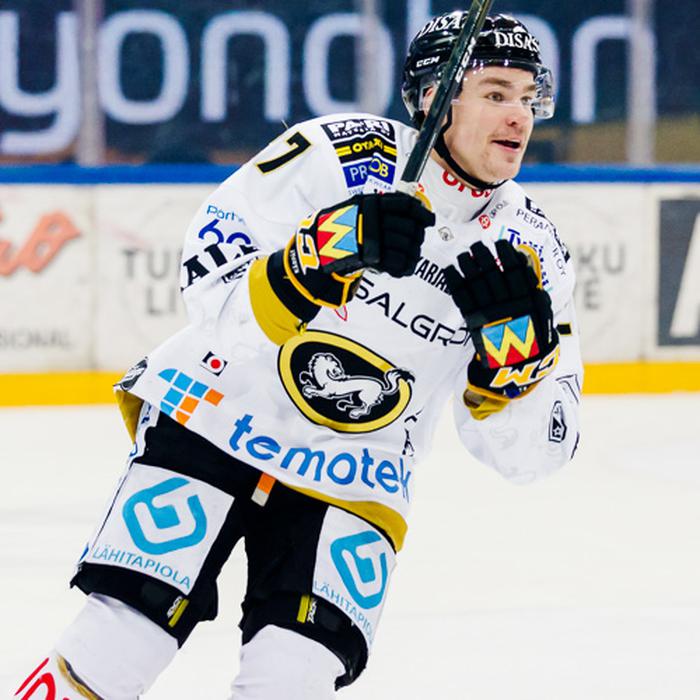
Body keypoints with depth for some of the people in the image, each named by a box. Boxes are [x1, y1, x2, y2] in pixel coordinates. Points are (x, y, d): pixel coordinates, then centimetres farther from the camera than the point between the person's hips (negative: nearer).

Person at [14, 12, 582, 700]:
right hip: (216, 423, -3)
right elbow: (211, 290, -17)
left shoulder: (530, 251, -3)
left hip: (351, 485, 3)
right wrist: (331, 251, -33)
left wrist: (515, 340, -22)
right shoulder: (335, 155, -14)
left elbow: (531, 448, -3)